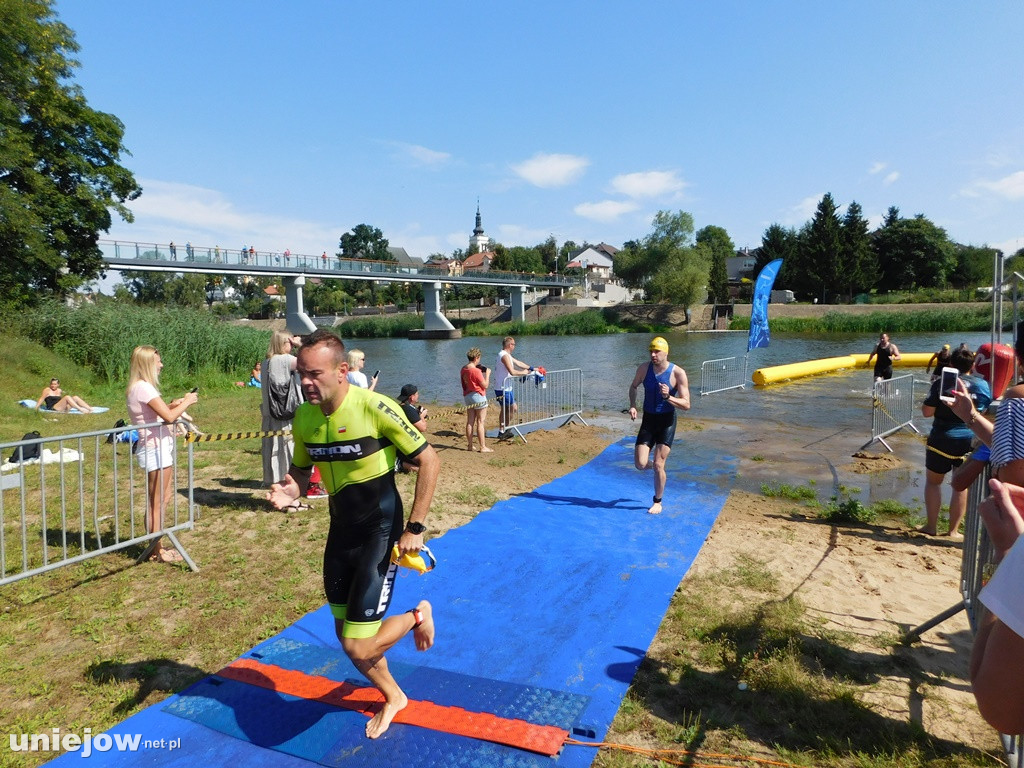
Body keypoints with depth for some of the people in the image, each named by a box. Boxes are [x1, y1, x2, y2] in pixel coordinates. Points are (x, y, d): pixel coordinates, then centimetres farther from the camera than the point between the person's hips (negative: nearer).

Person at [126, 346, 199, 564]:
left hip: (160, 448, 11)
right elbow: (169, 416, -24)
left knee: (163, 498, 18)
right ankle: (157, 551, 9)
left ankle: (156, 547, 27)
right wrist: (187, 402, -10)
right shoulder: (144, 388, -18)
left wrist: (172, 405, 4)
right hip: (155, 448, -11)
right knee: (157, 502, -1)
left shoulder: (141, 387, 14)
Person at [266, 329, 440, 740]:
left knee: (359, 648, -9)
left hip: (381, 531, -6)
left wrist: (414, 528, -17)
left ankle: (417, 615, 22)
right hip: (341, 530, 6)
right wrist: (290, 493, -13)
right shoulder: (304, 417, -5)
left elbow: (429, 460, -16)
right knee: (346, 636, 17)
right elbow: (300, 469, 11)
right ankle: (393, 697, 45)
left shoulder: (375, 408, -23)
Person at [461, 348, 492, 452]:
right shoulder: (476, 371, -19)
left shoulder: (463, 369, 4)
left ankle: (470, 445, 17)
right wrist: (487, 374, -3)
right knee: (480, 422, -2)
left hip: (467, 396, 7)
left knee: (470, 422, 11)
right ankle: (483, 447, 1)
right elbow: (485, 385, -16)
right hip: (478, 396, -7)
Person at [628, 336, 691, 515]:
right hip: (648, 420, 3)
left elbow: (686, 405, -17)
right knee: (640, 464, -4)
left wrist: (668, 397, -34)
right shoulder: (644, 368, -6)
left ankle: (657, 502, 18)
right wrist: (632, 405, -4)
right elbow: (633, 387, 14)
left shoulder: (678, 373, -16)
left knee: (658, 465, -5)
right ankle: (657, 466, 34)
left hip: (667, 422, -3)